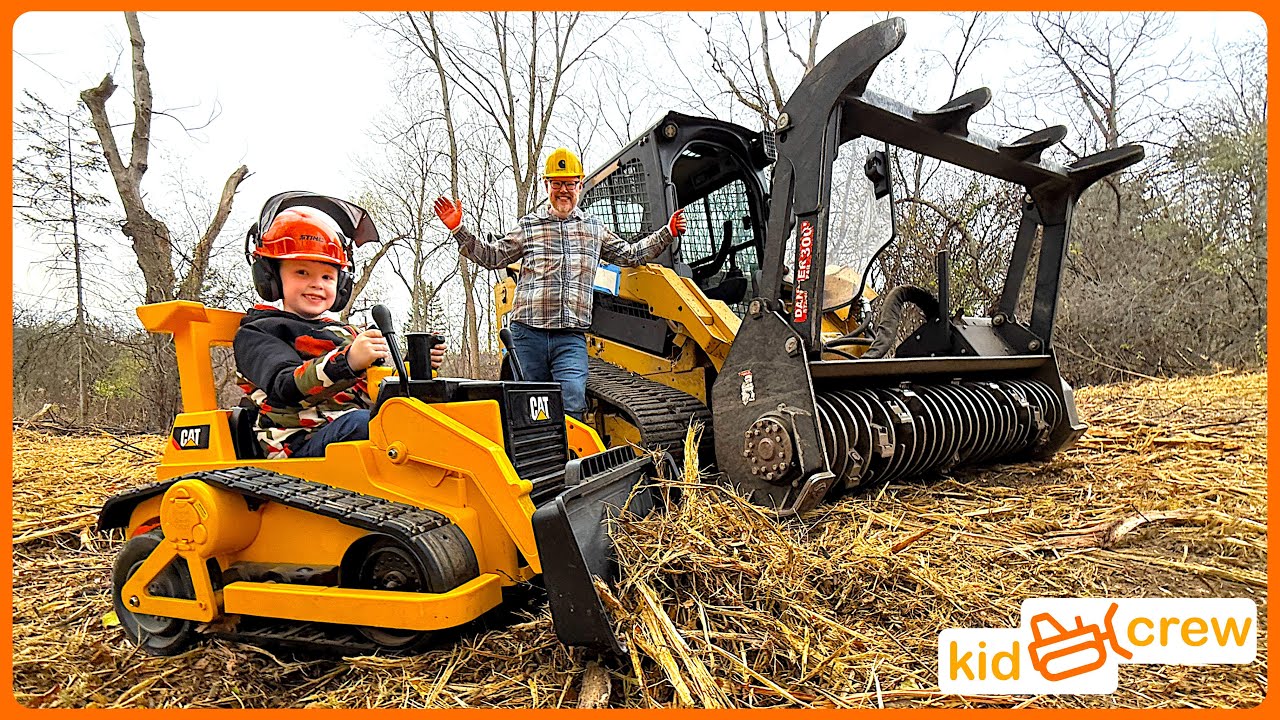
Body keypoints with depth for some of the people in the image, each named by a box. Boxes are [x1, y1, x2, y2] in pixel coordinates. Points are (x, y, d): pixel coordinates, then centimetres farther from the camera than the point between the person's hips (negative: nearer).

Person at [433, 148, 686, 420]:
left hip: (571, 336, 0)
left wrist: (667, 233, 21)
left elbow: (630, 255, 26)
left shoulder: (595, 229, 18)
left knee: (573, 405, -17)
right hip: (529, 334, 0)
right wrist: (458, 229, 2)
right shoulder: (528, 226, 11)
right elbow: (492, 256, 11)